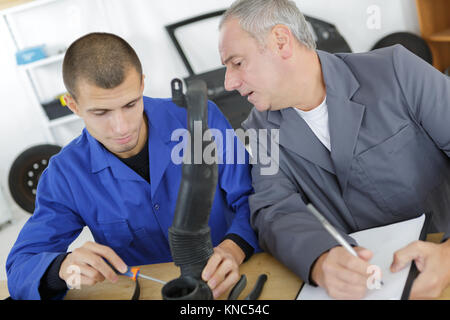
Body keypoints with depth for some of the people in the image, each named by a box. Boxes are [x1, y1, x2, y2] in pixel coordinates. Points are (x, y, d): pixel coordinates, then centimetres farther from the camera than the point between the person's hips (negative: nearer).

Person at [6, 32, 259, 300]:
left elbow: (252, 198, -6)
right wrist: (64, 267, -30)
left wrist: (234, 248, -27)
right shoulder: (65, 175, -9)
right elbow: (20, 270, -7)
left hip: (224, 286, 0)